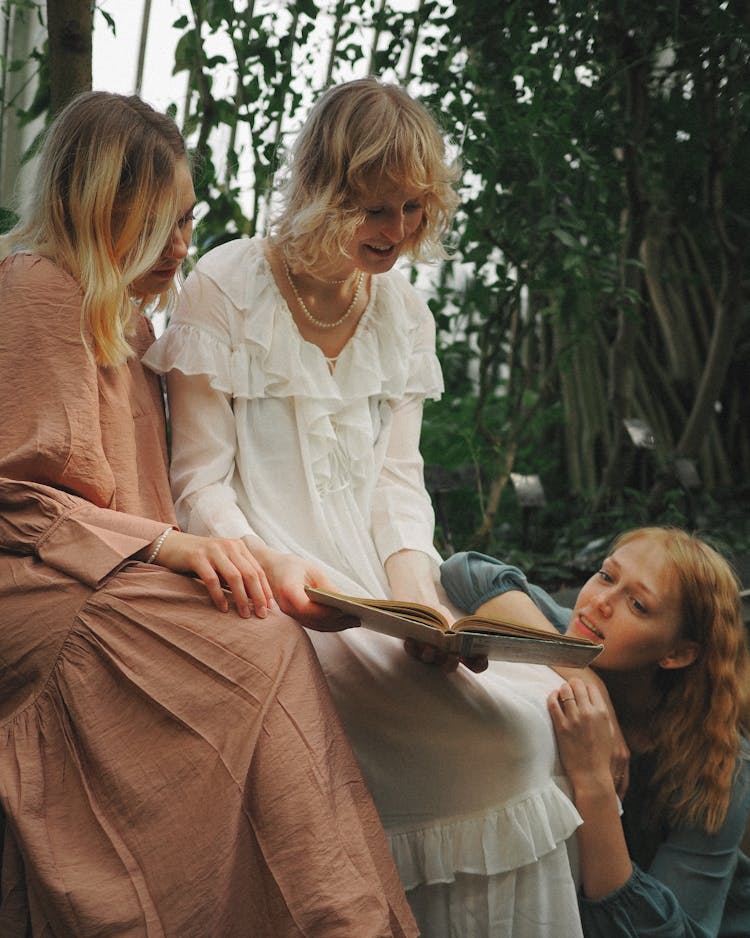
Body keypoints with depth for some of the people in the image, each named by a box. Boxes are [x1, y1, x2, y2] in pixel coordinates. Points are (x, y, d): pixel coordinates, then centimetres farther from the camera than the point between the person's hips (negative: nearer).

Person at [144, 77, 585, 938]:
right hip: (270, 578, -5)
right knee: (505, 728, -24)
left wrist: (411, 566, -11)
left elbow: (398, 476, 10)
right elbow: (200, 482, -6)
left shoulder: (403, 310, 12)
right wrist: (271, 562, -26)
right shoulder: (226, 286, -5)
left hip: (370, 573, 6)